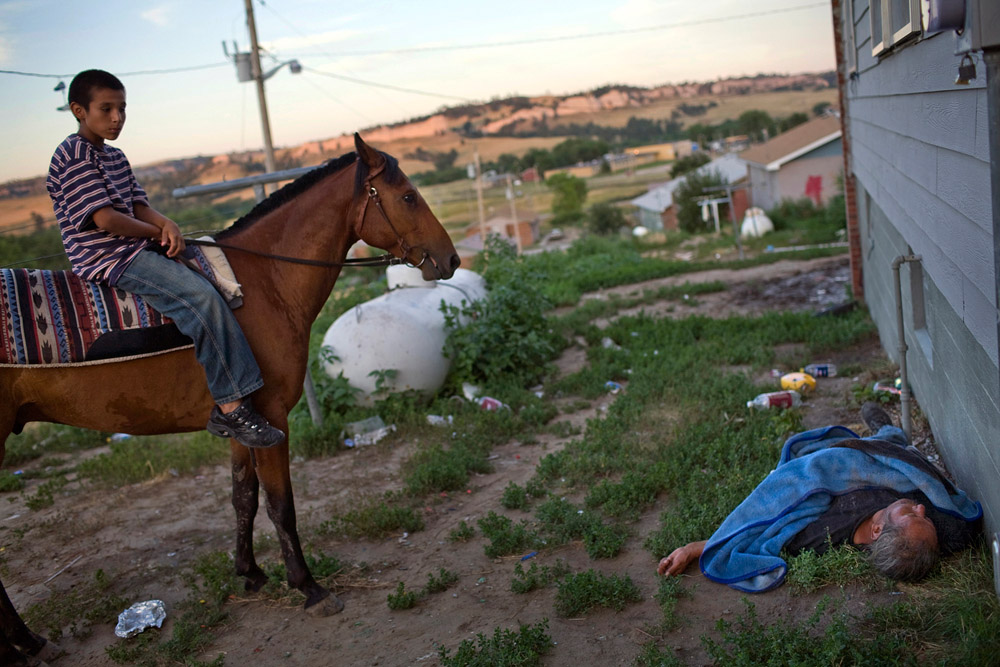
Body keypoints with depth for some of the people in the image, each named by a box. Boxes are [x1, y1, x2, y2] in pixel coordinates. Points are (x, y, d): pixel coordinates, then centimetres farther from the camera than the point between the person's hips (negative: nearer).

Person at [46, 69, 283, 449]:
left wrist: (166, 224, -10)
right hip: (109, 258, -10)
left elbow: (138, 205, 12)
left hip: (139, 247, 10)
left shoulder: (114, 156, 19)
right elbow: (105, 218, -19)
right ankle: (230, 406, -28)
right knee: (201, 297, -27)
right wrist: (157, 232, -7)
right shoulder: (74, 155, -10)